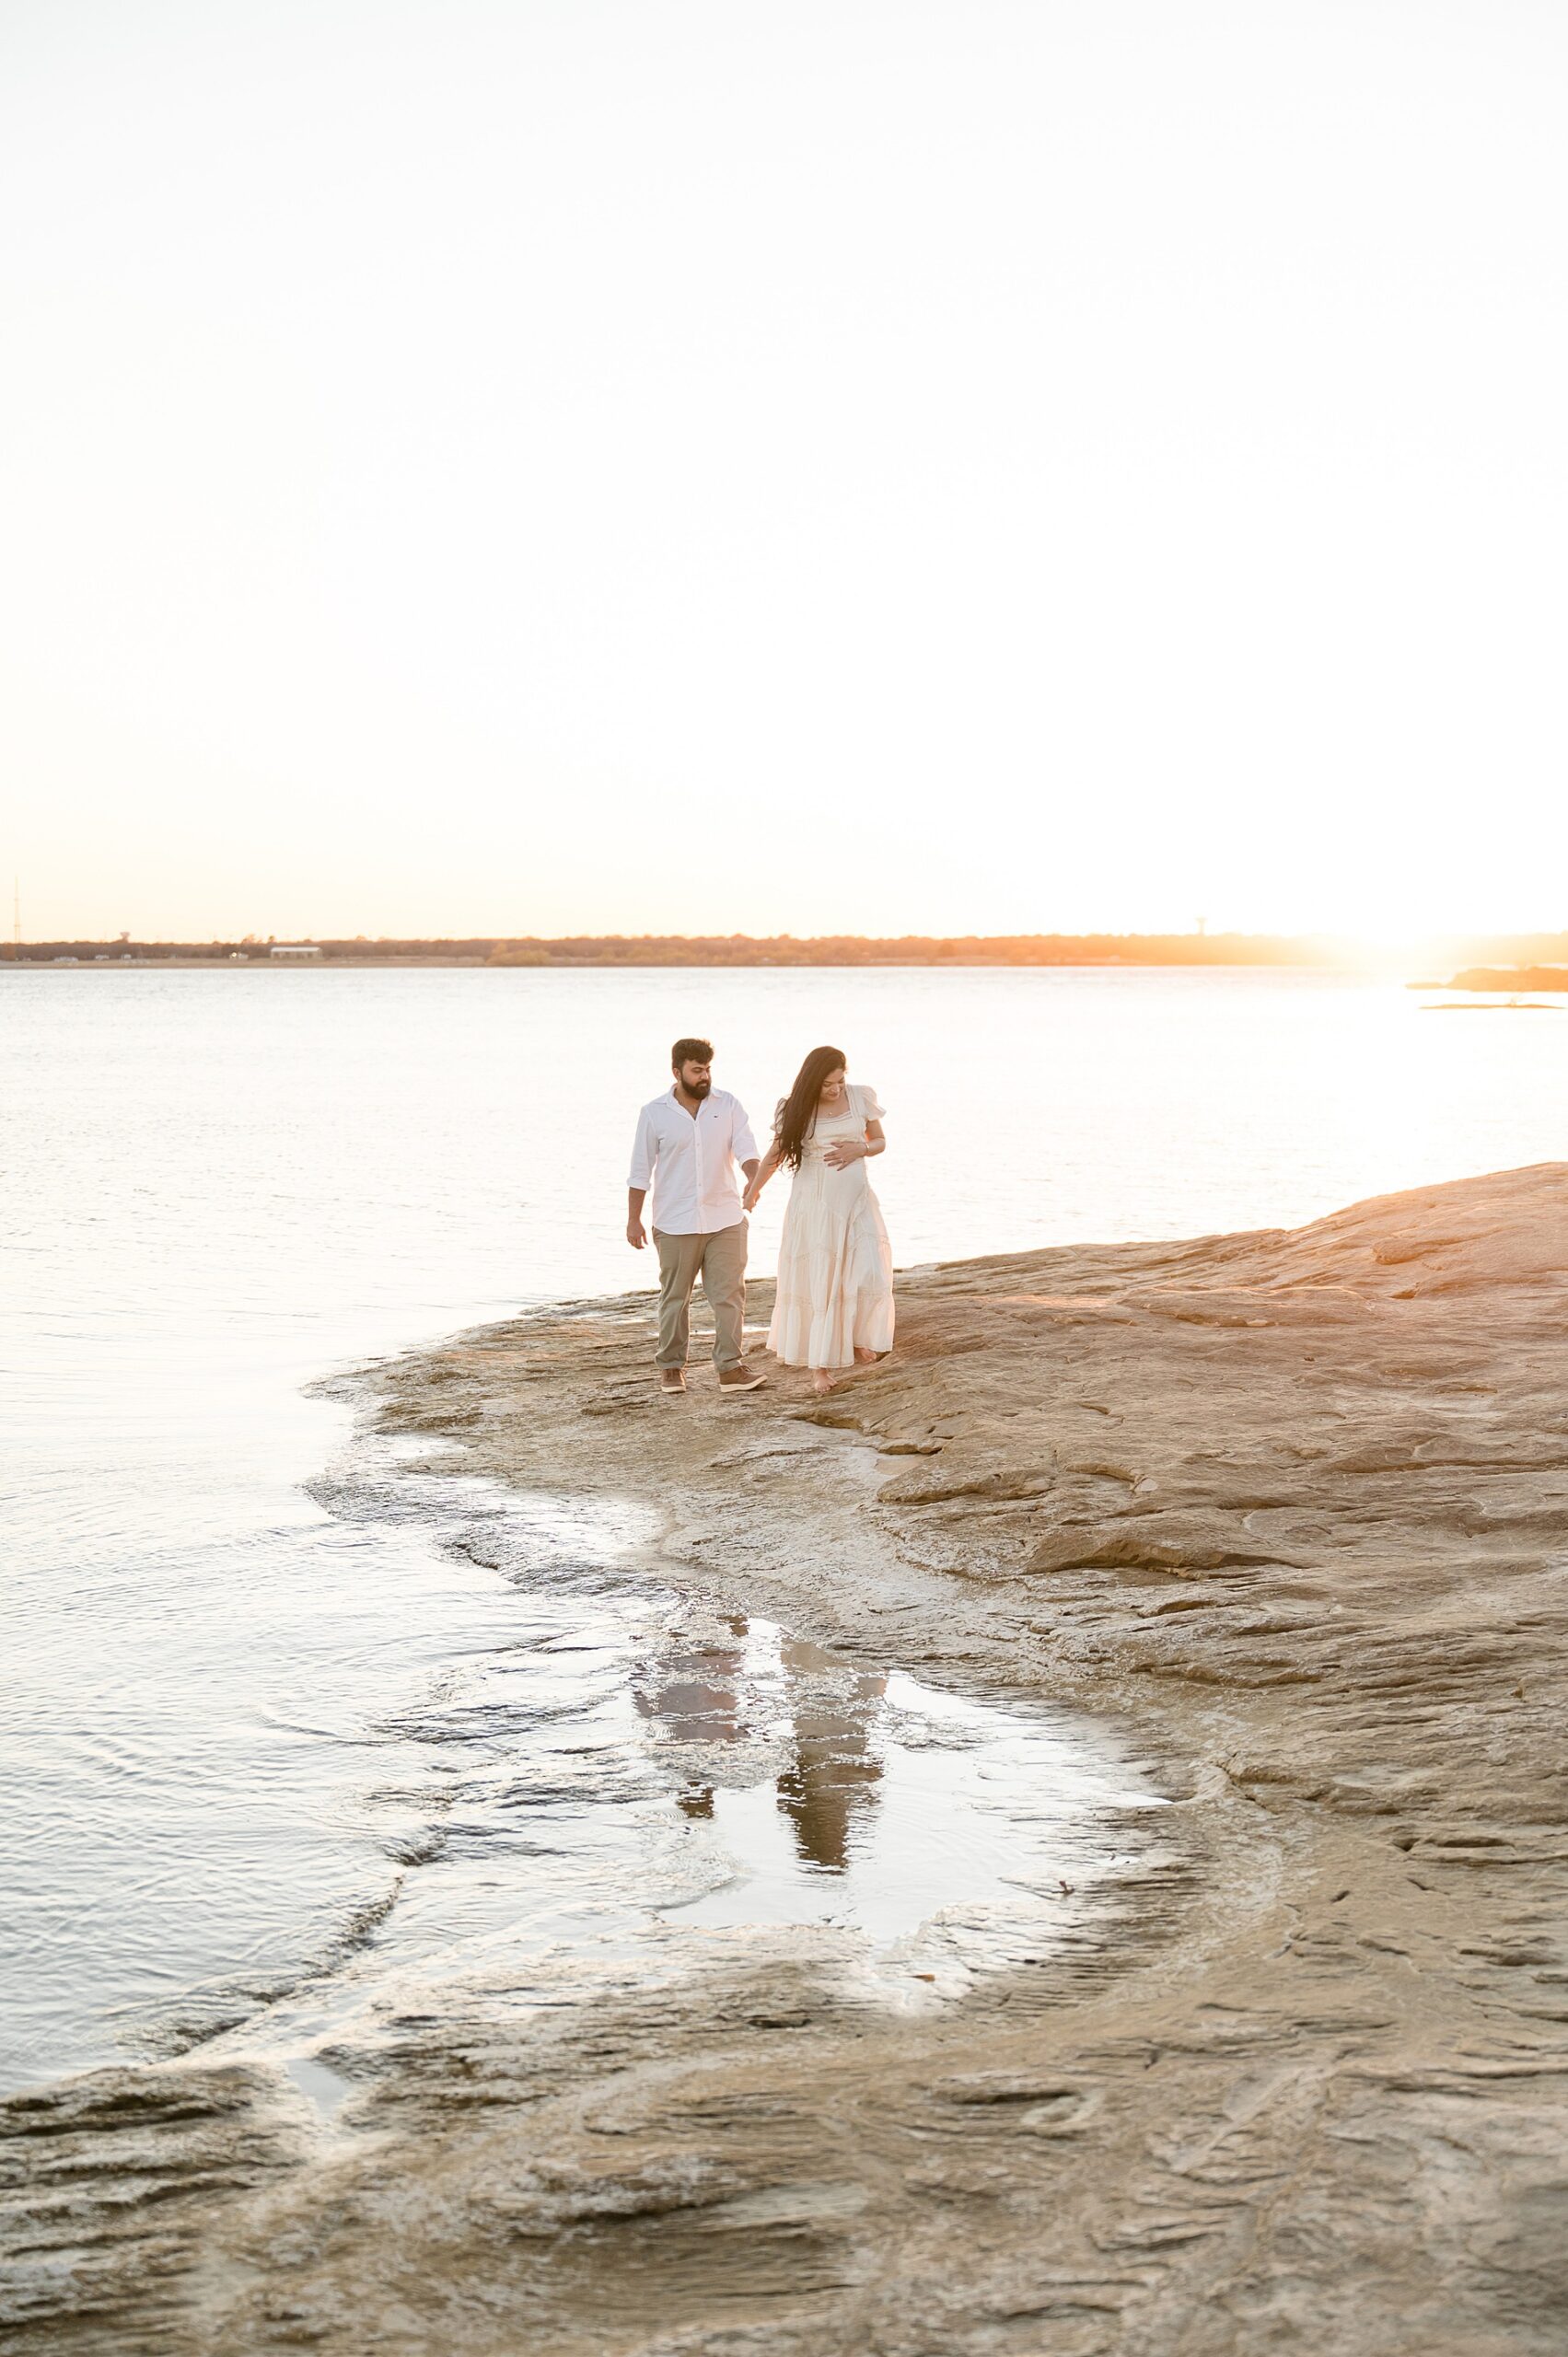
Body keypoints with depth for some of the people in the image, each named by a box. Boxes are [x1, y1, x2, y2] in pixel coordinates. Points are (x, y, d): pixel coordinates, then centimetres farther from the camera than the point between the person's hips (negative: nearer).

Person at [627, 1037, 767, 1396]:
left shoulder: (728, 1105, 3)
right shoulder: (654, 1114, -1)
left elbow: (745, 1147, -7)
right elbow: (640, 1171, 2)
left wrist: (753, 1180, -27)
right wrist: (633, 1220, 1)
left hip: (724, 1219, 1)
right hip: (675, 1224, -1)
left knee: (729, 1294, -2)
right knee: (674, 1297, 7)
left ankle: (731, 1368, 0)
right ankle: (671, 1367, 18)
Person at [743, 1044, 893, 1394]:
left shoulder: (861, 1097, -1)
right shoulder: (797, 1109, -5)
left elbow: (880, 1141, 10)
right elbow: (775, 1154, 8)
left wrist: (859, 1149, -12)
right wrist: (751, 1194, 14)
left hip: (856, 1198, 2)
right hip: (814, 1203, -2)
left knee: (869, 1272, -10)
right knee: (817, 1281, 0)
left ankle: (856, 1337, 15)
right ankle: (819, 1364, 9)